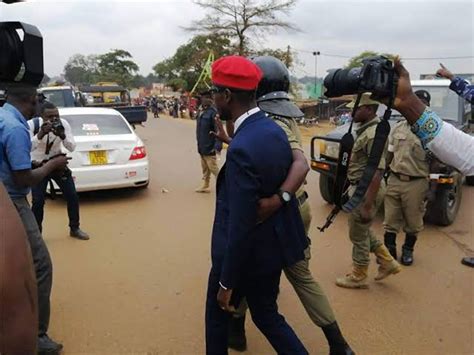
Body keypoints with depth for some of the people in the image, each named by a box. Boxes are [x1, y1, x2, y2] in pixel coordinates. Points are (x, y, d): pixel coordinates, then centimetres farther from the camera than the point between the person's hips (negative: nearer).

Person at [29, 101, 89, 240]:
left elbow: (72, 148, -15)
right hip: (38, 166, -3)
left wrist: (62, 136, -34)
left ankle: (74, 229, 19)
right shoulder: (32, 125, -21)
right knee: (38, 201, -8)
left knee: (72, 196, 1)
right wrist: (41, 134, -45)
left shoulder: (63, 123, -15)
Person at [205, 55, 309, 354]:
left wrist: (226, 282, -16)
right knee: (267, 315, 24)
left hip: (245, 253, -7)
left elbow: (240, 226, -25)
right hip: (274, 244, 8)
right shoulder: (274, 130, -2)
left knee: (218, 313, 19)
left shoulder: (241, 149, -29)